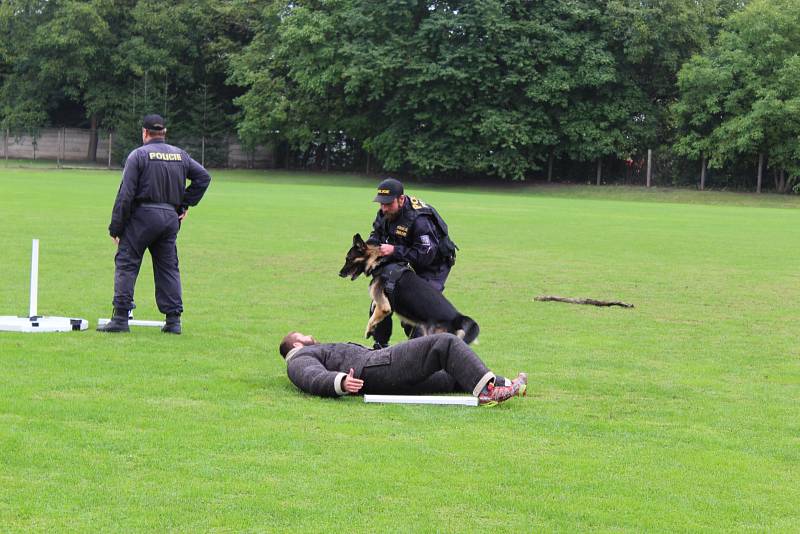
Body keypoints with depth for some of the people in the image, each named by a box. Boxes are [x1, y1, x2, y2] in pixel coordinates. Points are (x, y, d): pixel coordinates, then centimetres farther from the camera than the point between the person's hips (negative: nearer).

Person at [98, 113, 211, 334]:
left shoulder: (138, 155, -4)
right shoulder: (180, 155, 12)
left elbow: (126, 194, -8)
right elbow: (203, 177, 13)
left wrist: (116, 228, -6)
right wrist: (185, 204, 15)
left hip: (143, 216, -5)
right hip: (171, 217, 5)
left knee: (126, 264, 0)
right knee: (168, 267, 11)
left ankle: (120, 317, -6)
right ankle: (174, 319, 7)